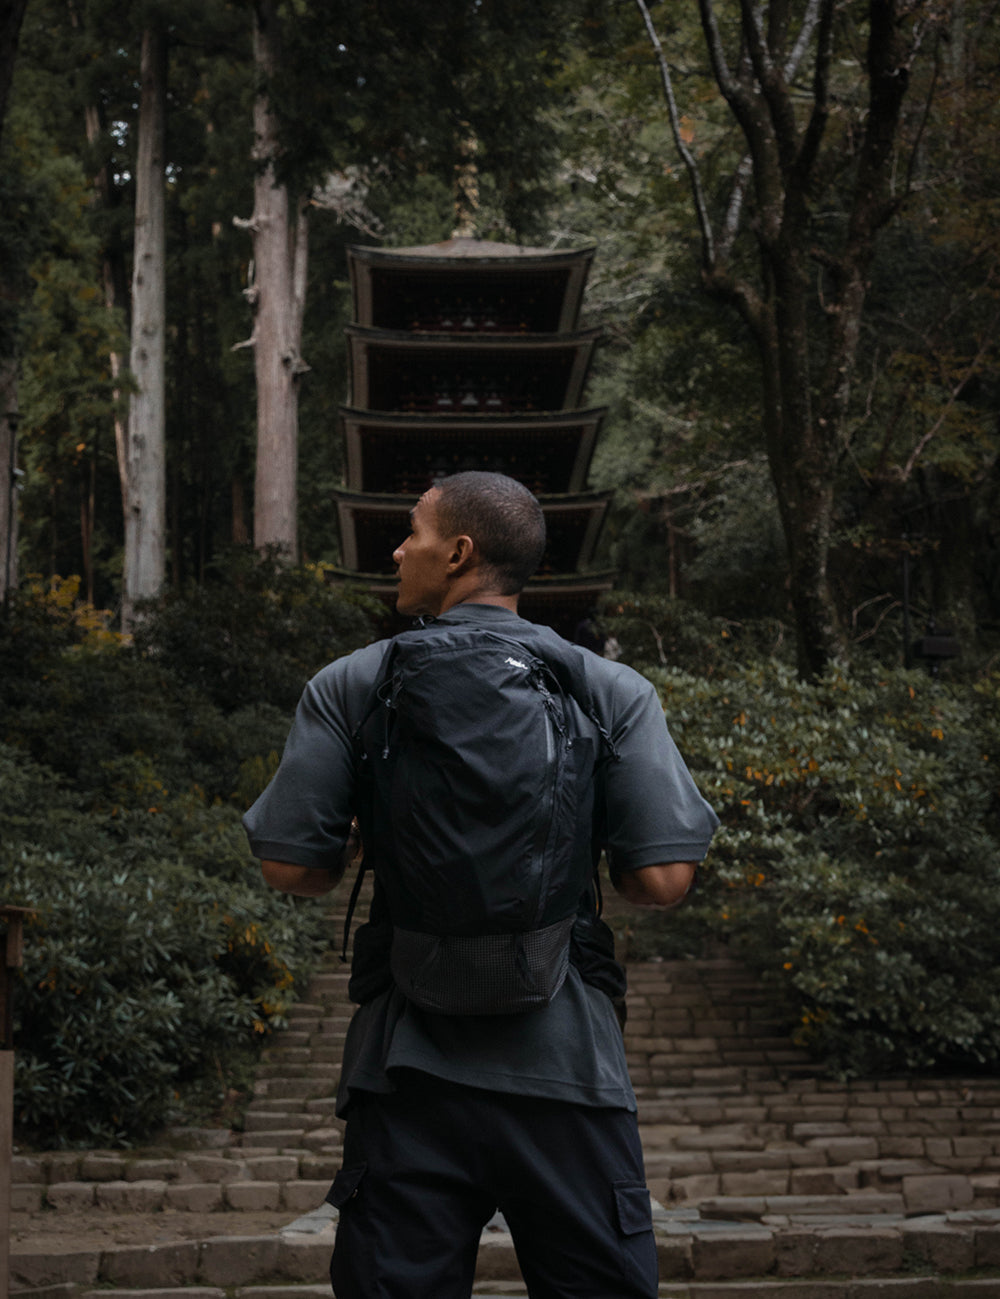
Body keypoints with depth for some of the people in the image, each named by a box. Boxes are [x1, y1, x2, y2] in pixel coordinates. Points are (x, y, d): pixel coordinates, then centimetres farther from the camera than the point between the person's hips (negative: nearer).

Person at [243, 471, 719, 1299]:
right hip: (564, 1053, 0)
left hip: (408, 1054, 0)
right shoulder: (614, 692, 2)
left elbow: (290, 866, 0)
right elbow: (663, 880, -5)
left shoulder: (352, 686, 2)